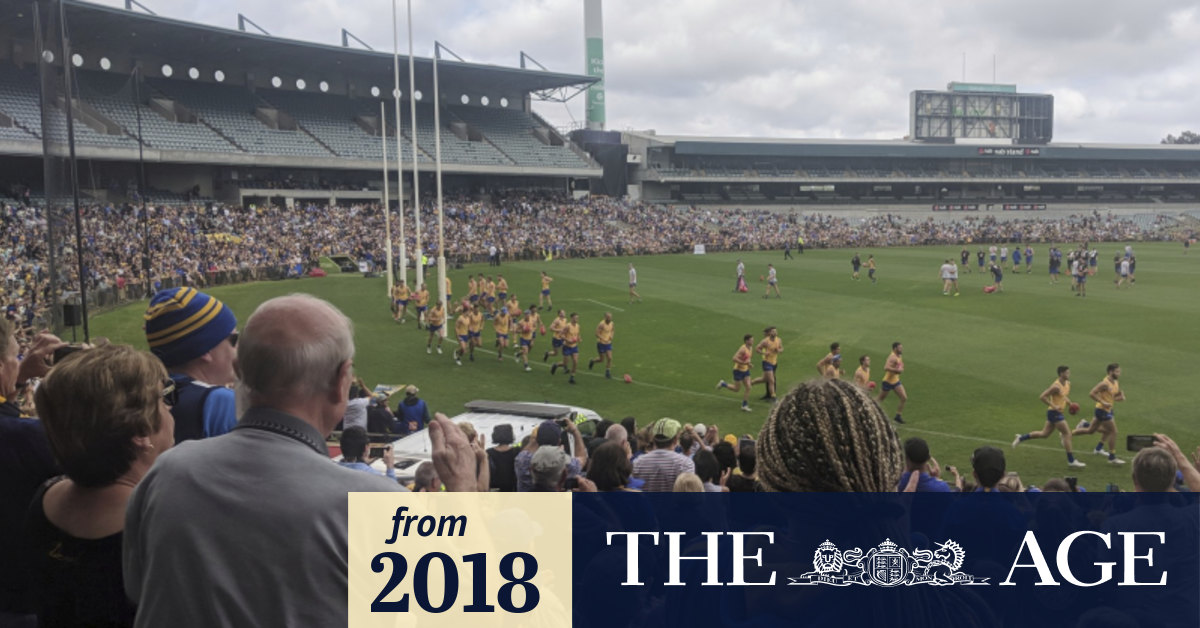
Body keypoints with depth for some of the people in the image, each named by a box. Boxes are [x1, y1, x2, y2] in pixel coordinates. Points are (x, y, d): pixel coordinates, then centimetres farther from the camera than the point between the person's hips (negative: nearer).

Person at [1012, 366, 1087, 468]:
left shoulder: (1068, 384, 7)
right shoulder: (1056, 386, -20)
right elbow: (1042, 397, -22)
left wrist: (1070, 404, 6)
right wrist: (1054, 406, -24)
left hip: (1057, 412, 9)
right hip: (1054, 412, -9)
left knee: (1044, 434, 15)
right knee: (1067, 433, -6)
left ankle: (1021, 438, 24)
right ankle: (1071, 461, -1)